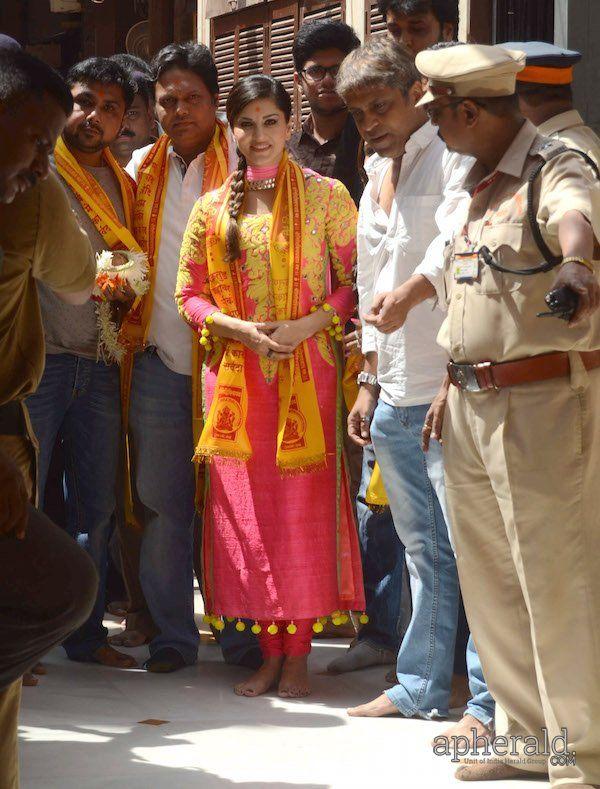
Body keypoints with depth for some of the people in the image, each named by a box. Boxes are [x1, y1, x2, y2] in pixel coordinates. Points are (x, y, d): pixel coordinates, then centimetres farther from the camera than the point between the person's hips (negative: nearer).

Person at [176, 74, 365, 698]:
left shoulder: (325, 196, 1)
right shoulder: (213, 208, 9)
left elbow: (355, 280, 0)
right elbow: (189, 294, 9)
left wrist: (306, 325, -14)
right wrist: (242, 329, -8)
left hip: (306, 372, -3)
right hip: (235, 376, 3)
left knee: (304, 507, -3)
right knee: (245, 510, 2)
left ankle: (298, 653, 4)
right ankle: (269, 652, 10)